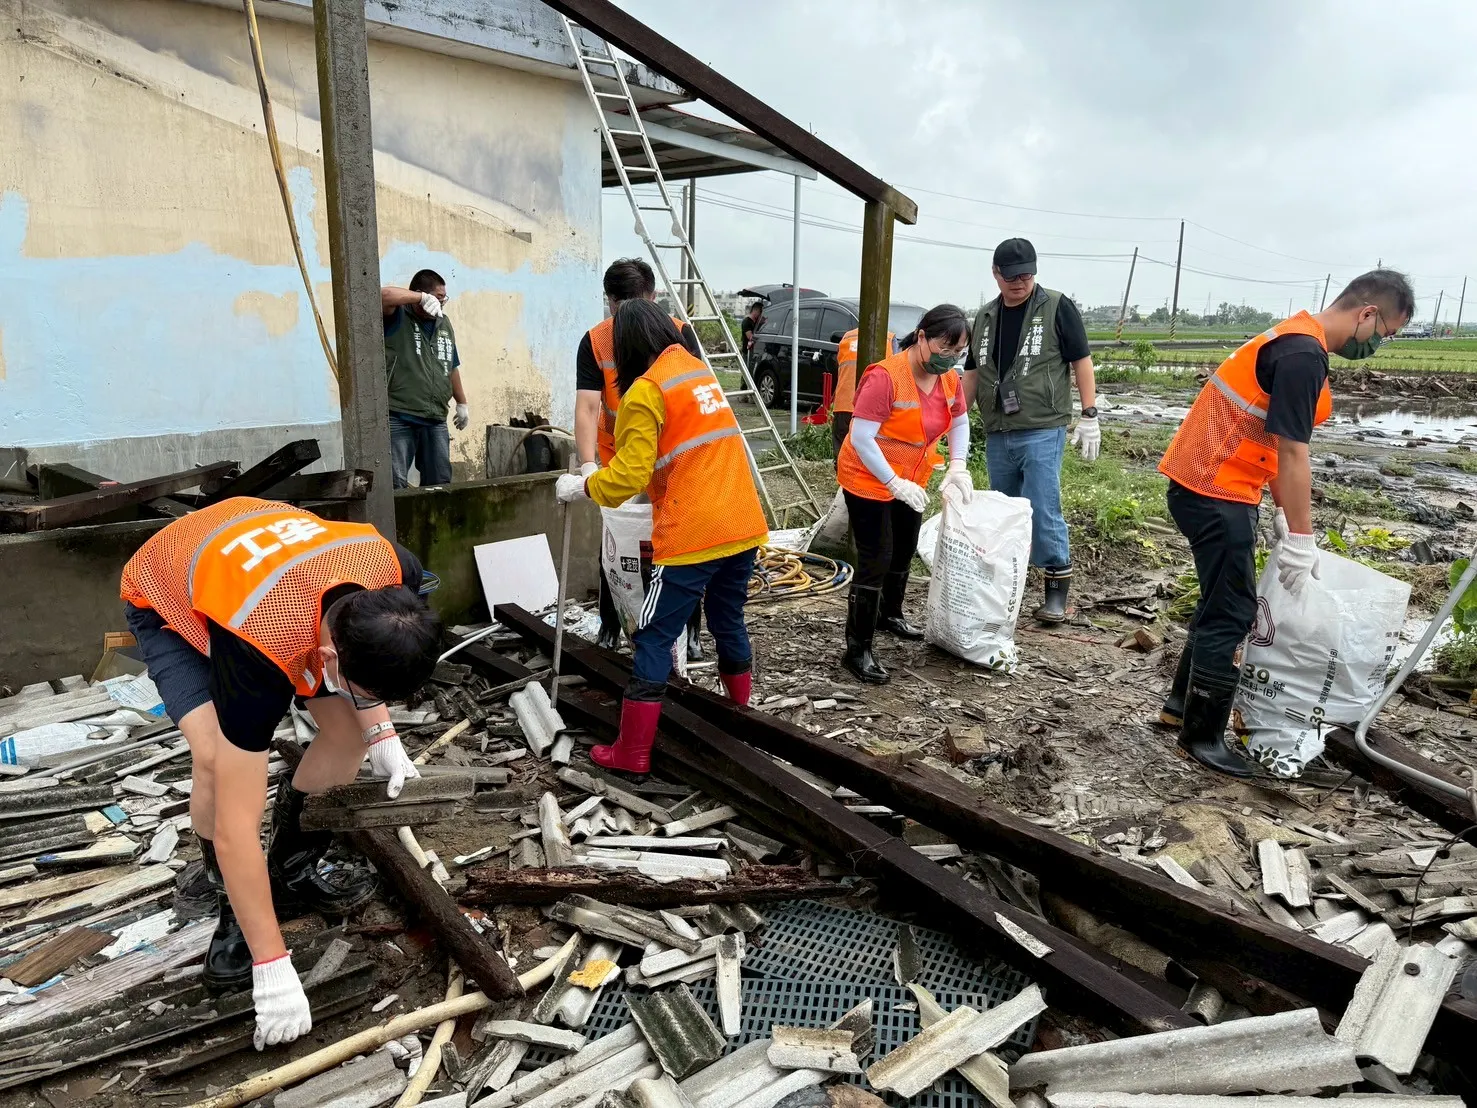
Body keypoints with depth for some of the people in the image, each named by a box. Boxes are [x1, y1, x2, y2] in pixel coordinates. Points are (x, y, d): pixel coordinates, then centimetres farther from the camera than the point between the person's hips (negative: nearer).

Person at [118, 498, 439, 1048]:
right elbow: (235, 827, -39)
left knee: (348, 729, -7)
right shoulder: (260, 654, -45)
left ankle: (290, 872, 16)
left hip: (269, 567, 5)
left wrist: (380, 732, -15)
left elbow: (372, 657, -4)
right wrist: (272, 966, -34)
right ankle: (235, 913, -2)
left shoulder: (395, 578, -32)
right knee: (217, 754, -28)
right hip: (168, 598, -4)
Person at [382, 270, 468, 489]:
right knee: (395, 484, -9)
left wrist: (462, 403, 30)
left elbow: (452, 367, 26)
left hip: (436, 421, 6)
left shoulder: (444, 324, 17)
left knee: (440, 483, 9)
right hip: (398, 418, -6)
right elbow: (384, 295, -25)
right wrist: (422, 297, -21)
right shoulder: (397, 318, -2)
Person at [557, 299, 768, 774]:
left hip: (693, 536, -8)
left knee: (654, 639, 2)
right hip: (743, 526, 8)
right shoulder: (700, 370, 16)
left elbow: (628, 475, -13)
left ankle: (633, 752, 7)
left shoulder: (646, 390, -8)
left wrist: (581, 487, 4)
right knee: (729, 625, 22)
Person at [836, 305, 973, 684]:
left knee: (903, 553, 22)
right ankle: (857, 650, -2)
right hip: (868, 482, -8)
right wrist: (895, 483, -31)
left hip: (910, 482, 8)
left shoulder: (949, 378, -4)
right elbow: (861, 438, -28)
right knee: (875, 563, -9)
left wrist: (958, 467, -2)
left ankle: (891, 616, 46)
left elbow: (960, 422, 12)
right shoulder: (885, 376, -27)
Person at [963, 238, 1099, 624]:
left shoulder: (1058, 308, -2)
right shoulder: (986, 317, 13)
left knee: (1043, 511, -8)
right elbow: (972, 372, 19)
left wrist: (1089, 415, -7)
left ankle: (1057, 588, 3)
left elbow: (1081, 361, -2)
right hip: (997, 435, 5)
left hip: (1042, 432, -5)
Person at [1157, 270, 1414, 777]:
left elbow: (1276, 446, 19)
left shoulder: (1295, 341, 15)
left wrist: (1284, 515, 18)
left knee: (1223, 602, 19)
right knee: (1231, 613, -3)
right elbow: (1291, 456, -19)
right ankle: (1202, 736, 7)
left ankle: (1182, 702, 30)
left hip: (1212, 489, 10)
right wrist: (1301, 539, -15)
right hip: (1215, 494, -10)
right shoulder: (1303, 354, -17)